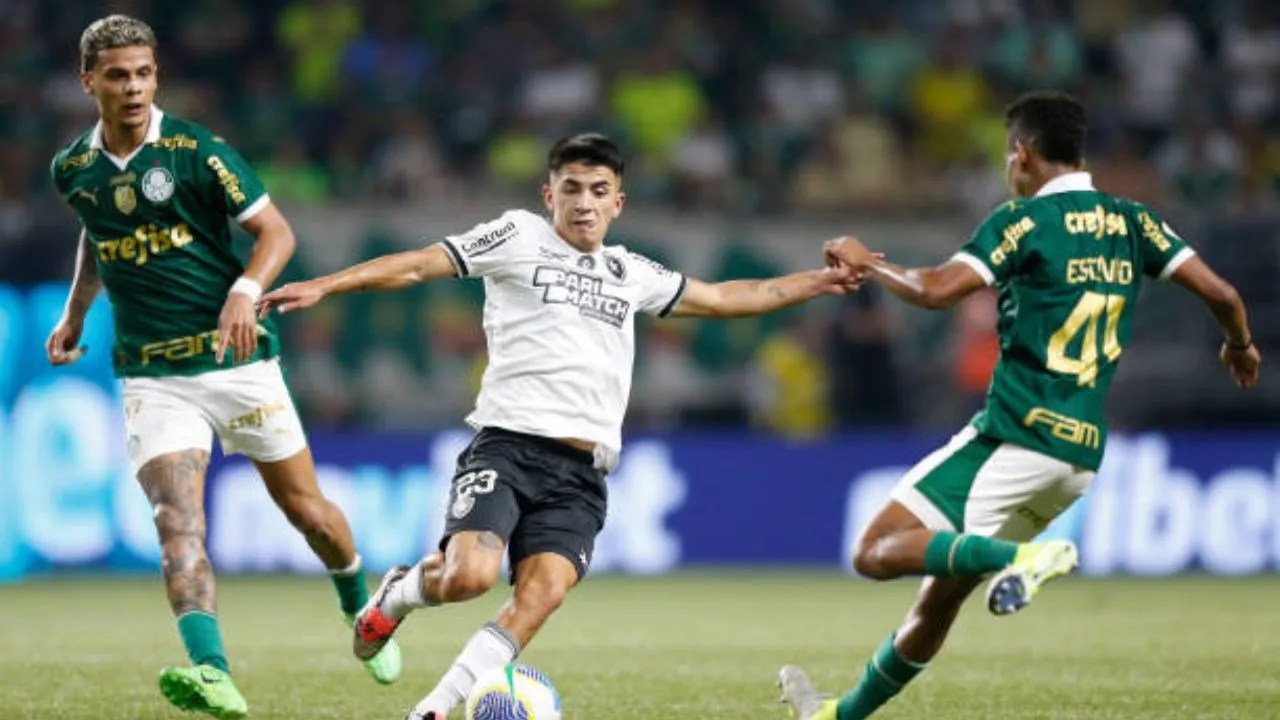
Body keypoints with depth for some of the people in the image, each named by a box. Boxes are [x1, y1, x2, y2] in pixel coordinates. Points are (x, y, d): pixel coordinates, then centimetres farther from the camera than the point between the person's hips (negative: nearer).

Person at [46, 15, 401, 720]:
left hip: (236, 359, -2)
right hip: (152, 374, 2)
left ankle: (360, 608, 38)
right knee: (176, 517, -19)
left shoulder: (196, 151, -10)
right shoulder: (73, 169, 4)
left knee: (306, 508, 7)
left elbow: (275, 231, -8)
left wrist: (245, 292, -25)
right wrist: (75, 312, 22)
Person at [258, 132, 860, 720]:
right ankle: (398, 594, 9)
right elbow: (416, 266, 3)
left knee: (540, 597, -20)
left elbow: (723, 298, 35)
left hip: (580, 474, 4)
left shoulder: (631, 273, 23)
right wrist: (322, 287, -7)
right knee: (469, 575, -26)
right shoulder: (520, 237, 9)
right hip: (508, 446, -4)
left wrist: (817, 282, 35)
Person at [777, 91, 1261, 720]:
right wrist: (1240, 345, 27)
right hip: (1085, 453, 8)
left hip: (1014, 438, -8)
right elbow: (1220, 294, 6)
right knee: (937, 601, 18)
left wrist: (863, 263, 0)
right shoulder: (1130, 221, 9)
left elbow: (935, 290, -18)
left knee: (876, 554, -10)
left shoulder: (1027, 220, -8)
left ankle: (1021, 557, -29)